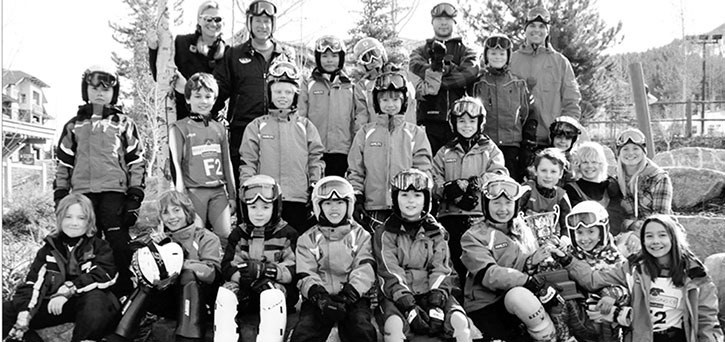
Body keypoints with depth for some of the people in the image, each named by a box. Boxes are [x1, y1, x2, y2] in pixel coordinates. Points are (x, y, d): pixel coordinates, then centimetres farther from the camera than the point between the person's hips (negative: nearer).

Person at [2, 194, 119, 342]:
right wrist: (24, 313, -15)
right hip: (53, 305, 4)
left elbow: (103, 276, -12)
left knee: (95, 299, -38)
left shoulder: (100, 247, 6)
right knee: (6, 311, -14)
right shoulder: (49, 249, 14)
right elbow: (32, 283, 3)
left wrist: (68, 289, -23)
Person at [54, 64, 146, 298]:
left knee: (119, 247, -7)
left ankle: (124, 295, -2)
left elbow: (137, 162, 6)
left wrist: (135, 198, -2)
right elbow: (63, 164, 19)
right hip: (82, 193, 3)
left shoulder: (124, 124, 11)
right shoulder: (74, 125, 19)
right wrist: (60, 197, 10)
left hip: (114, 192, -3)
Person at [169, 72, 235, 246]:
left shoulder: (219, 128, 15)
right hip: (194, 191, -3)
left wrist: (232, 195, 17)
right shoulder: (179, 128, 3)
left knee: (226, 236, -4)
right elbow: (175, 163, -3)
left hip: (219, 192, 3)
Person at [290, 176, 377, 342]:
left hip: (353, 297, 0)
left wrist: (348, 295, -18)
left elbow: (365, 270, -1)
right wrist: (319, 296, -18)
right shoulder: (308, 239, 12)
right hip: (318, 299, 1)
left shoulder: (361, 235, 12)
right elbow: (306, 275, 2)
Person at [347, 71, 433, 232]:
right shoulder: (365, 133, 9)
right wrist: (357, 199, -2)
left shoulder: (415, 133, 7)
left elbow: (423, 171, 4)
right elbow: (355, 170, 8)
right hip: (373, 207, 1)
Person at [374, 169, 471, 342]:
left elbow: (441, 270, 2)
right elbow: (390, 272, -6)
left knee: (460, 321, -26)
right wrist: (409, 307, -20)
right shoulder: (385, 233, 5)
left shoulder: (437, 232, 13)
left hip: (430, 293, 2)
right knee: (394, 325, -34)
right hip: (397, 295, -2)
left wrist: (436, 304, -16)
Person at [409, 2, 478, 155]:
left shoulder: (464, 51, 17)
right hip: (428, 119, 0)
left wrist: (439, 82, -14)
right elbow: (416, 65, -5)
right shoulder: (422, 50, 19)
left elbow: (470, 72, -4)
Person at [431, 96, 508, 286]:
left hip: (480, 213, -1)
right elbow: (434, 183, 7)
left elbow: (500, 176, -2)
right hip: (450, 213, 1)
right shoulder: (444, 153, 19)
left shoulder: (490, 149, 15)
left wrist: (470, 183, -15)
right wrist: (449, 190, -14)